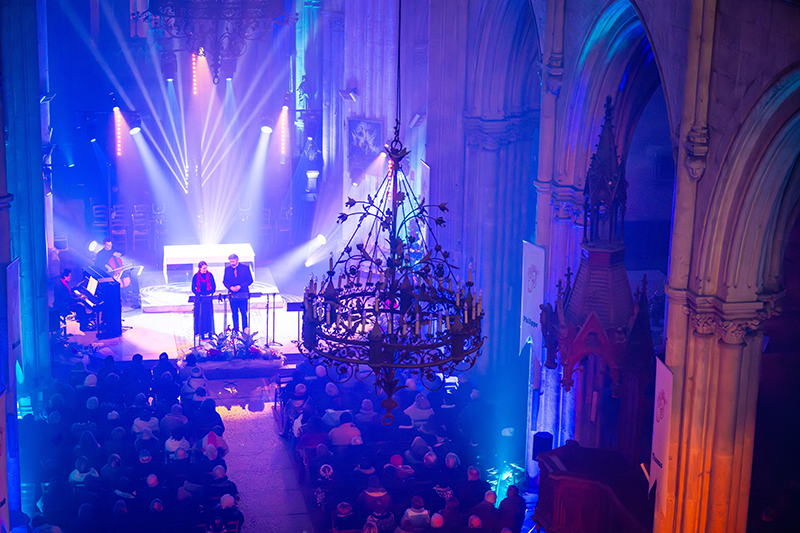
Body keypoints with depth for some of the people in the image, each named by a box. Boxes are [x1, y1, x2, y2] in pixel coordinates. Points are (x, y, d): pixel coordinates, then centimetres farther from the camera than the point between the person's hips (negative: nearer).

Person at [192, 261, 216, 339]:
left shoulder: (210, 275, 2)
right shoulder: (196, 276, -2)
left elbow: (214, 286, 8)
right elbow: (193, 288, 2)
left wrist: (211, 293, -7)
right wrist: (199, 295, -10)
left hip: (208, 298, 1)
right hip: (199, 299, -1)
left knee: (209, 315, 2)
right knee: (200, 316, -1)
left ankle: (208, 333, 9)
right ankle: (200, 333, 5)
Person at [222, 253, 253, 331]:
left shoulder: (245, 268, 1)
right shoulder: (227, 269, 9)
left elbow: (250, 280, -2)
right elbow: (225, 281, 9)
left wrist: (240, 286, -14)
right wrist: (230, 287, -11)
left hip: (243, 295, -2)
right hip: (232, 295, 2)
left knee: (244, 314, -2)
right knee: (234, 314, 4)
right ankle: (236, 330, 9)